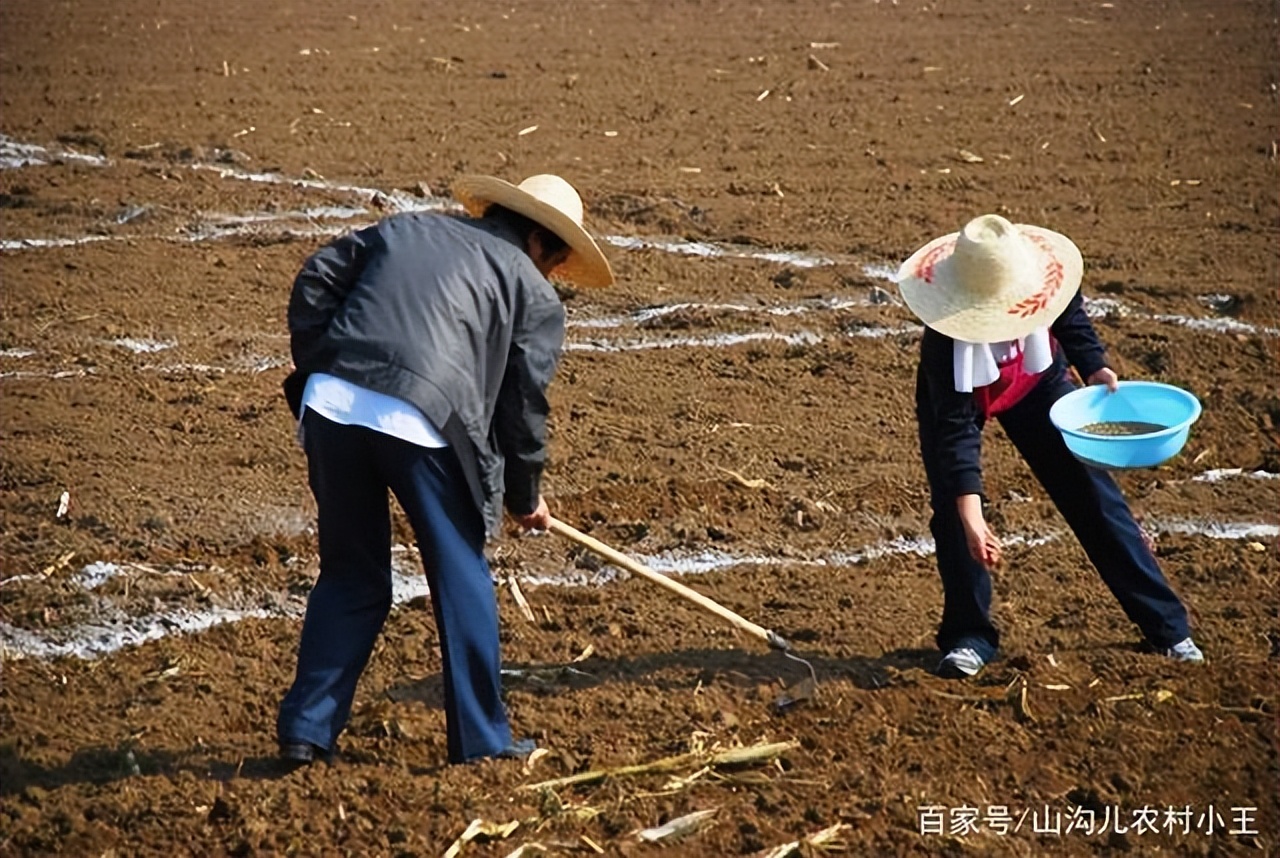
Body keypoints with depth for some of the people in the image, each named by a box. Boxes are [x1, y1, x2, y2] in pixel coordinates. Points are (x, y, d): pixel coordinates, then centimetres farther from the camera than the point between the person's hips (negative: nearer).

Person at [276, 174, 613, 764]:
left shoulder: (405, 227, 26)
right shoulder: (534, 293, 14)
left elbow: (317, 278, 17)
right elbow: (523, 403, 11)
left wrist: (315, 367, 21)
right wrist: (526, 496, 23)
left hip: (331, 403, 4)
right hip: (420, 424, -4)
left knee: (350, 575, 19)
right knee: (461, 578, 13)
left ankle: (306, 730, 20)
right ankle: (481, 739, 18)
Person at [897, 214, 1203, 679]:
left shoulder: (1044, 279, -33)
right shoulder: (944, 341, -42)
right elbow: (956, 431, -39)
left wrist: (1093, 365, -18)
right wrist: (971, 518, -44)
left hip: (1037, 382, 2)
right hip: (957, 396, -2)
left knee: (1090, 492, -1)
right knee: (952, 508, -17)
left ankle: (1166, 625, 6)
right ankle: (969, 637, 2)